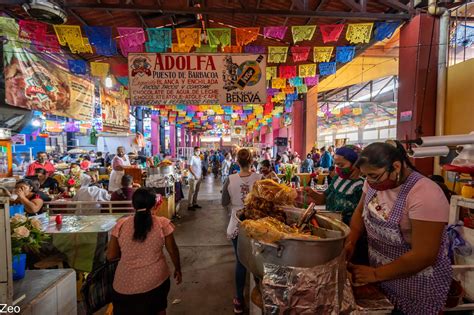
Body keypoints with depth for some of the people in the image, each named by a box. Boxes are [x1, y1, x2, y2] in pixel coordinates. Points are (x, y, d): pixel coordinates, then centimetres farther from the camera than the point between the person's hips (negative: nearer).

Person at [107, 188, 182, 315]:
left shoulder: (121, 224, -11)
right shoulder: (162, 223, -14)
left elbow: (110, 256, -3)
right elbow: (172, 250, -4)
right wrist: (178, 269, 12)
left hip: (127, 285, 0)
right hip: (156, 280, 0)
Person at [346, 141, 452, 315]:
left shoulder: (425, 195, -29)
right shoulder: (375, 181, -9)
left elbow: (424, 255, -28)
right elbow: (360, 211, 4)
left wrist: (375, 274, -24)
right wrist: (350, 242, -8)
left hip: (417, 284, -5)